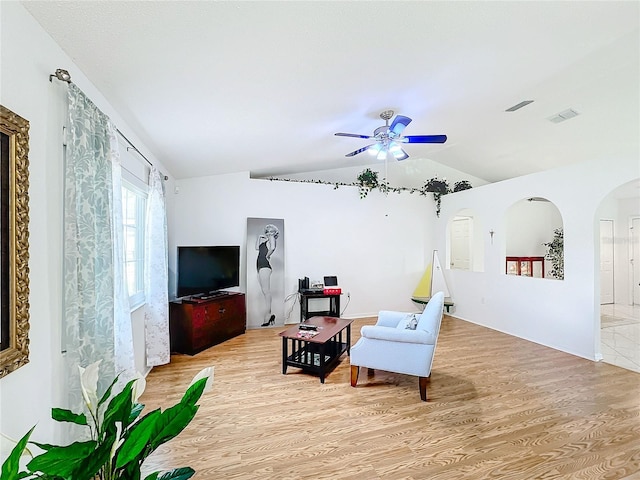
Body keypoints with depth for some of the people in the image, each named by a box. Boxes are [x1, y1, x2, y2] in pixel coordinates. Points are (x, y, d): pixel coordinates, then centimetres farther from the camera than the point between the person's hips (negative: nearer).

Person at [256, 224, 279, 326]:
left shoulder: (271, 238, -1)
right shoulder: (265, 240, 24)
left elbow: (272, 248, -21)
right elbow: (257, 248, 29)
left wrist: (267, 256, -8)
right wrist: (259, 237, 23)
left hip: (265, 266, -9)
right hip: (260, 266, 9)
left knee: (266, 291, -9)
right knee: (265, 292, 9)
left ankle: (267, 316, -8)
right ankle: (269, 315, 13)